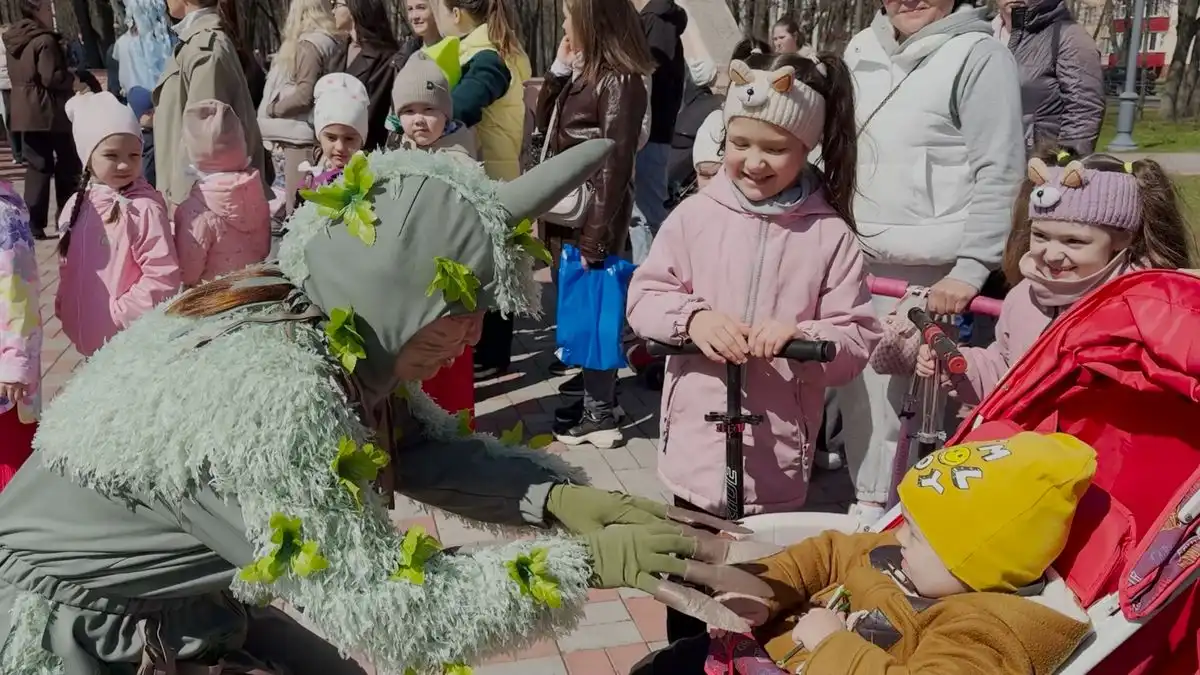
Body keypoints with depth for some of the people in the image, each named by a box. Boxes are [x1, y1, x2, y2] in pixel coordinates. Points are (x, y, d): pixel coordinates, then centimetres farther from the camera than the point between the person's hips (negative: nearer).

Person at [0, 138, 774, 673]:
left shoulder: (334, 337, -9)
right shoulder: (276, 400, -34)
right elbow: (393, 610, -31)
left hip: (174, 604, 8)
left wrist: (560, 497, -19)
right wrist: (585, 563, -26)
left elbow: (432, 450, -4)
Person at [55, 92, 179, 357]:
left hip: (133, 338, -6)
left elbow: (163, 277, -20)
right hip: (90, 337, 7)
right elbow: (68, 266, 14)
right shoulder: (77, 205, 3)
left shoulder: (145, 209, -17)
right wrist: (66, 309, 9)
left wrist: (121, 315, -16)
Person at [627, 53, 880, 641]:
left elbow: (859, 341, -6)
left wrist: (798, 334, -25)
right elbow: (641, 300, 0)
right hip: (698, 446, 2)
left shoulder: (829, 235, -7)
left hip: (778, 458, -1)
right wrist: (692, 315, -19)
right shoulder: (696, 215, -3)